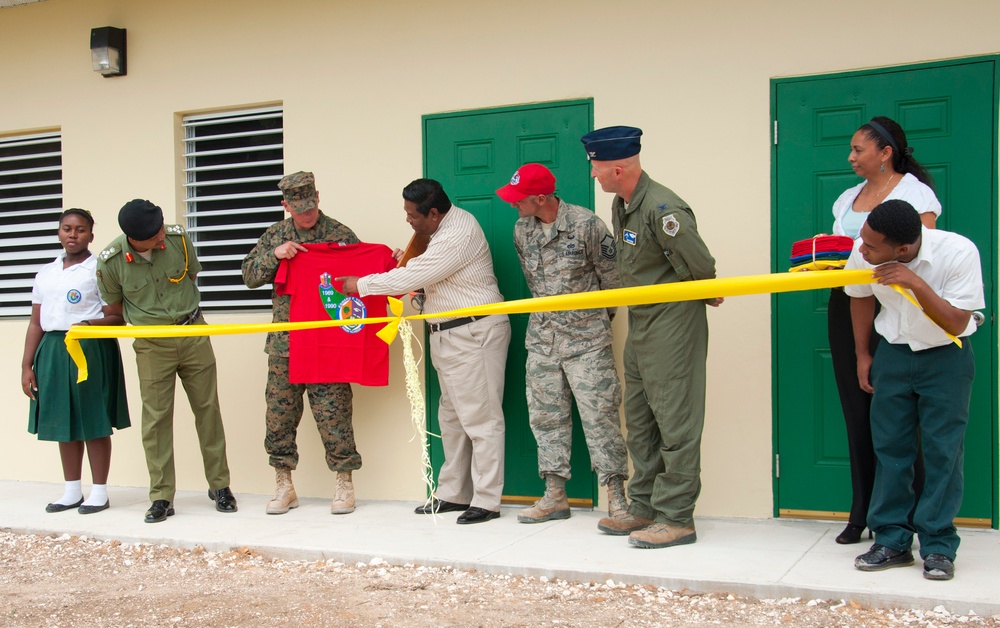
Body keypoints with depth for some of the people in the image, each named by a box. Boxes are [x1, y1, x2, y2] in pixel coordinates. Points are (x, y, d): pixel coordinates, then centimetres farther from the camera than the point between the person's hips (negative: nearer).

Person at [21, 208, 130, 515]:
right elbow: (36, 322, 14)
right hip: (52, 350, 5)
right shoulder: (45, 273, 14)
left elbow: (117, 318, -6)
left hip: (92, 350, -5)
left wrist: (90, 325, -25)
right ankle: (72, 491, 21)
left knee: (94, 422, 0)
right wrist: (27, 365, 10)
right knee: (63, 420, 10)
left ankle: (100, 492, 10)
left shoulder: (100, 269, -2)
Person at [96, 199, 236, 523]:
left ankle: (220, 486, 17)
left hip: (193, 334, 2)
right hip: (151, 346, -1)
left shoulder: (178, 237, -9)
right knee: (156, 418, -1)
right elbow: (115, 307, 4)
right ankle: (161, 497, 8)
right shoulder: (110, 261, -14)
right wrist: (146, 320, 4)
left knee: (207, 409, 6)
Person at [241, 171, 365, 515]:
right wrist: (274, 255, -7)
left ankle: (344, 484, 11)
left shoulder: (340, 235, 1)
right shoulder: (275, 235, 11)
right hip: (284, 344, 4)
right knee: (279, 412, 7)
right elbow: (249, 276, 9)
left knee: (333, 412, -2)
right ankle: (283, 486, 20)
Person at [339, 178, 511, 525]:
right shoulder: (447, 225, 12)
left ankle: (486, 501, -1)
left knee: (480, 418, -6)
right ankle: (453, 493, 24)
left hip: (475, 334, -11)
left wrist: (361, 285, -7)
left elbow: (410, 278, -20)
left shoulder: (456, 236, -21)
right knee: (452, 417, 15)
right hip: (449, 336, 11)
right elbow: (424, 276, 22)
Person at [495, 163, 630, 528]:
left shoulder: (585, 224, -14)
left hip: (586, 338, -6)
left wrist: (599, 319, 7)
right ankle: (555, 496, 17)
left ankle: (617, 497, 1)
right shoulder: (521, 230, 4)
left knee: (599, 415, -6)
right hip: (541, 336, 6)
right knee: (545, 416, 8)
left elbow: (612, 277, -4)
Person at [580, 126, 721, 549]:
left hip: (672, 323, -10)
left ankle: (677, 518, 4)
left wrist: (693, 297, -2)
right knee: (639, 421, 15)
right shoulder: (620, 205, 10)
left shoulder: (662, 208, -22)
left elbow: (701, 266, -21)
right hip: (640, 324, 10)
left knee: (674, 421, -3)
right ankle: (644, 507, 25)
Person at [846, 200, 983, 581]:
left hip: (946, 358, -3)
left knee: (943, 451, -5)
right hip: (893, 353, 3)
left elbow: (956, 323, -24)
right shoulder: (864, 253, -17)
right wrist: (862, 354, 10)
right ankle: (892, 540, 11)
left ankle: (938, 546, 4)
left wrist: (916, 284, -37)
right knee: (890, 448, 2)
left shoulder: (959, 253, -27)